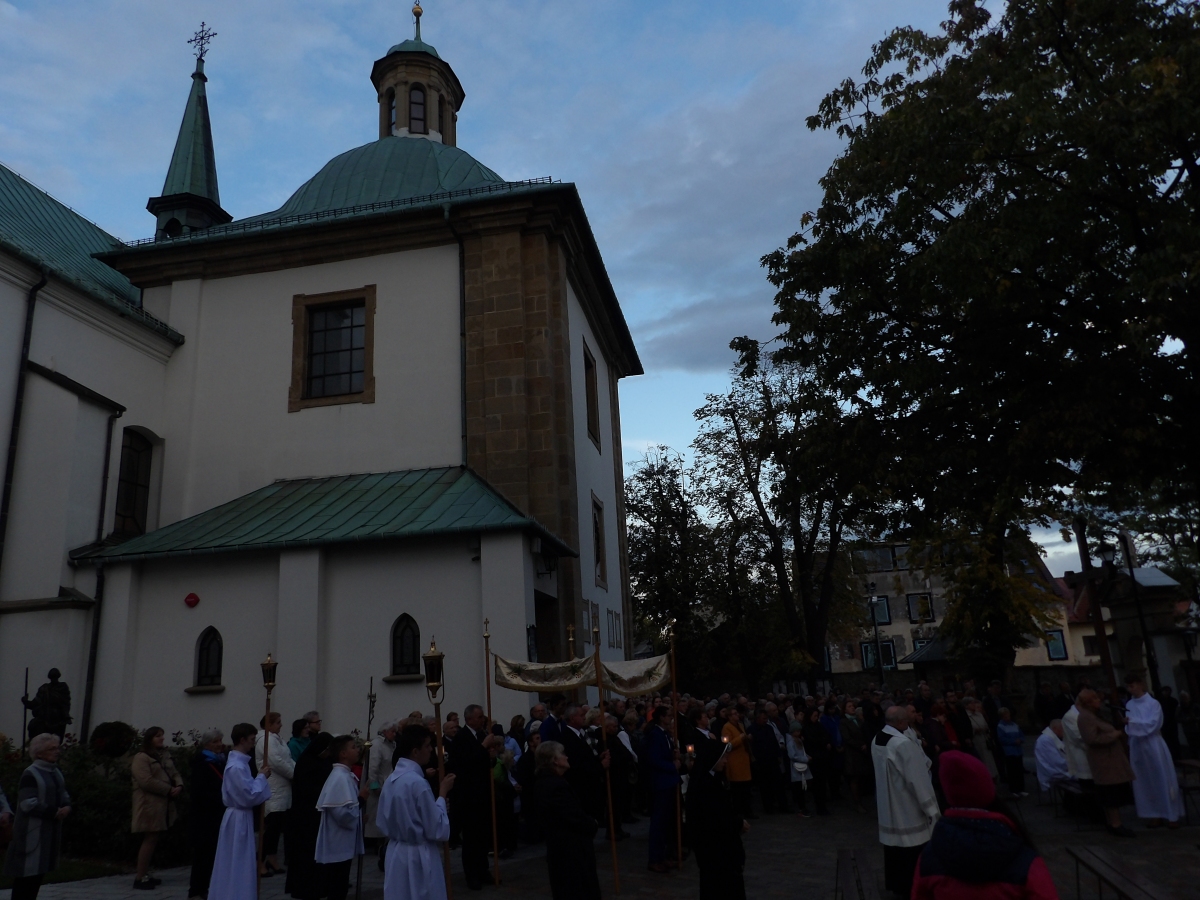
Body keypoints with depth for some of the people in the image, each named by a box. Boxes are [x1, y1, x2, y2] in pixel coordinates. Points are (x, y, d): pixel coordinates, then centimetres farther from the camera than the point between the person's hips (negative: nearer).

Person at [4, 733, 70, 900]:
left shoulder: (56, 772, 13)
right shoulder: (30, 774, -13)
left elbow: (64, 796, 16)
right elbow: (28, 804, -19)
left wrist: (66, 808, -5)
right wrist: (54, 812, -17)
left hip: (50, 831, 8)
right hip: (32, 832, -8)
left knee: (39, 870, 12)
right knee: (27, 870, -5)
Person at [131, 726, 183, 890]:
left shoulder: (164, 756, 15)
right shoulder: (141, 758, -12)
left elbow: (174, 774, 13)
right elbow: (147, 782, -21)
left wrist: (178, 786, -8)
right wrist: (168, 790, -18)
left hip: (162, 804, 8)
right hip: (149, 804, -8)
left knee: (153, 840, 12)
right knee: (149, 840, -7)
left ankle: (145, 874, 19)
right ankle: (139, 878, -1)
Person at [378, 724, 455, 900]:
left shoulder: (391, 779, 2)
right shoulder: (417, 782, -23)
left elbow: (382, 821, 13)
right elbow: (437, 830, -17)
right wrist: (442, 793, -9)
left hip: (396, 854, 8)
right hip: (418, 858, -8)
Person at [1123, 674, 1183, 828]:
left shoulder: (1153, 703, -8)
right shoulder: (1129, 705, 3)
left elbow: (1152, 724, -16)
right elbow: (1129, 728, 4)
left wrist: (1132, 722, -21)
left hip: (1153, 744, -4)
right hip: (1137, 746, 4)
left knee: (1162, 779, 3)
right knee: (1146, 781, 7)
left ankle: (1172, 815, 12)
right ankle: (1156, 814, 15)